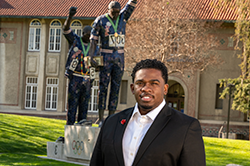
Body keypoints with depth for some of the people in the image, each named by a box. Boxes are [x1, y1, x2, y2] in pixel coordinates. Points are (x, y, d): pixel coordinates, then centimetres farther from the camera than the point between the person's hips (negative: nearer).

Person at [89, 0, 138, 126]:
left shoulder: (123, 17, 8)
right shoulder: (100, 20, -3)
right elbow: (93, 40, -6)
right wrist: (91, 57, -16)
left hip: (119, 58, 4)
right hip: (105, 58, -4)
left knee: (115, 88, 3)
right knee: (103, 87, -5)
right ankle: (101, 119, -3)